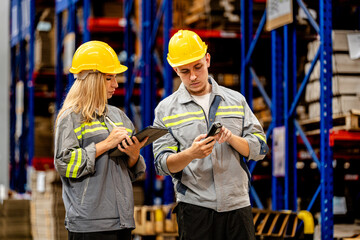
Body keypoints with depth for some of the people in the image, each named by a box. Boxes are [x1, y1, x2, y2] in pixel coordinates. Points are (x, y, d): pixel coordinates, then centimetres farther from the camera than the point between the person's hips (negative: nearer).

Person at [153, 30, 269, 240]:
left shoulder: (236, 101, 12)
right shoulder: (166, 110, 6)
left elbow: (260, 148, 7)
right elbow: (163, 164, -1)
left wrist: (231, 138, -12)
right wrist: (191, 154, -21)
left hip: (237, 201, 2)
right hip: (194, 205, -2)